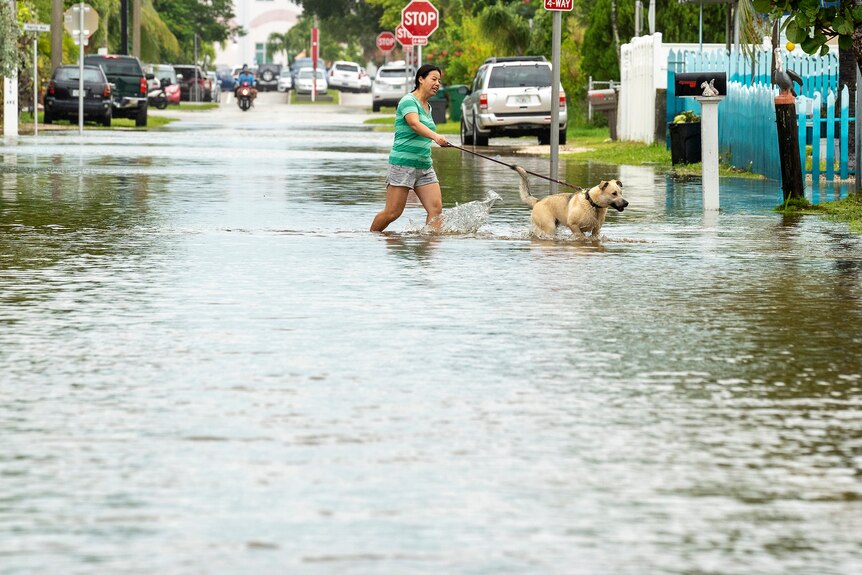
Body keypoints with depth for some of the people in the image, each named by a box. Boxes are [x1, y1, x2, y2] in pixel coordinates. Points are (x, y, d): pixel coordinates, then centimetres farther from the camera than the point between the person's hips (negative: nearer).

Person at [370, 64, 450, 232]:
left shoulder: (427, 107, 17)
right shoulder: (409, 101, -10)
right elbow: (414, 124, -29)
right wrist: (435, 136, -46)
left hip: (424, 165, 8)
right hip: (403, 163, -8)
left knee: (436, 208, -10)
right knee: (392, 213, -6)